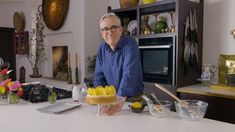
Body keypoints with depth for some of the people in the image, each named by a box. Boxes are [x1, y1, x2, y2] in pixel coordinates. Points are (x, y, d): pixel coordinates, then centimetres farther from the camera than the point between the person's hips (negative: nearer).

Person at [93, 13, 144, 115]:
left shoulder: (130, 44, -13)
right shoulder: (102, 49, 5)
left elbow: (129, 75, -24)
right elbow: (99, 76, 7)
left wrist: (120, 100, -34)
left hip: (133, 99, -4)